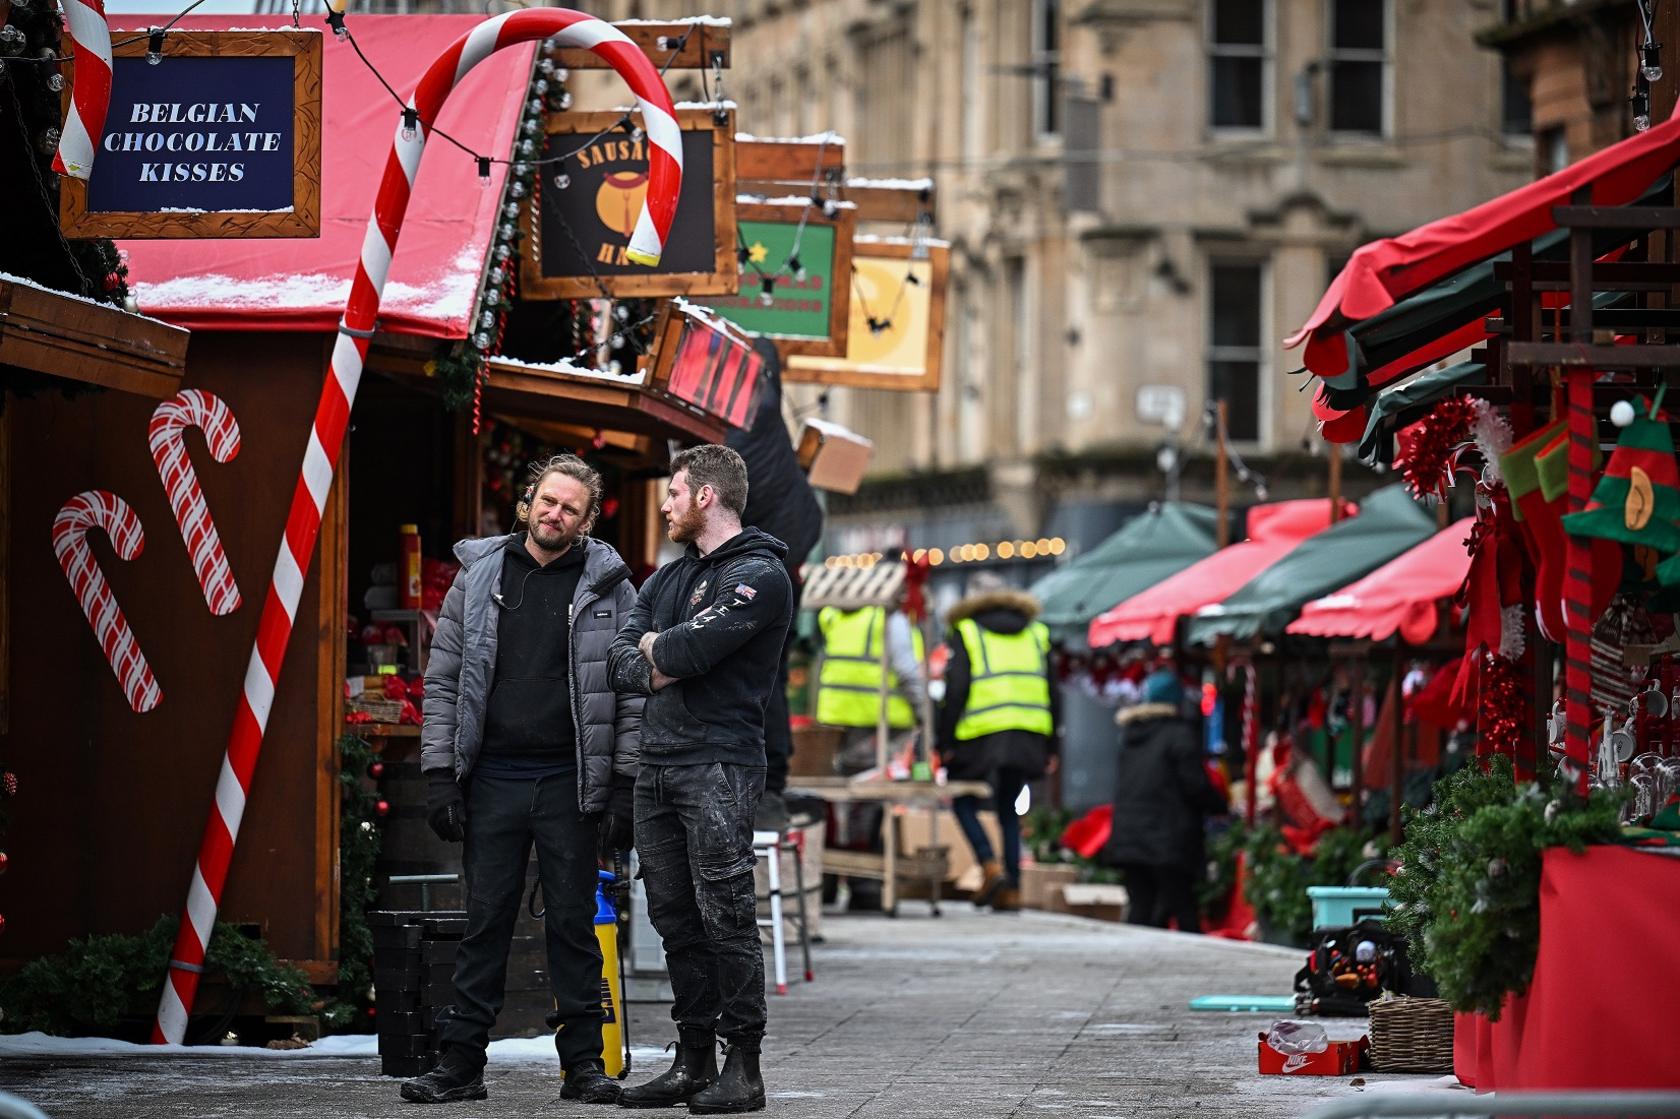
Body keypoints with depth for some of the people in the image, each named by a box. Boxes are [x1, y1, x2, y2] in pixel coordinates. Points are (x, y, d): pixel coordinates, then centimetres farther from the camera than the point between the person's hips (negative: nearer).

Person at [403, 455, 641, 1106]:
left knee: (573, 924, 3)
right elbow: (444, 680, 8)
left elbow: (631, 692, 2)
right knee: (485, 922, 3)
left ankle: (583, 1061, 9)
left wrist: (624, 785, -5)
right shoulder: (478, 575, 7)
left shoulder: (609, 587, 3)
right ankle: (461, 1062, 7)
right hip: (492, 778, 1)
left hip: (570, 783, -1)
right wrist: (439, 773, 0)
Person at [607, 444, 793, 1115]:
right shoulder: (669, 576, 21)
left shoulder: (758, 575, -6)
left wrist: (655, 646, 3)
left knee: (724, 915, -9)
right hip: (657, 763, 8)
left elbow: (689, 650, -18)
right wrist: (661, 668, -8)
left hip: (718, 764, -8)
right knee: (674, 916, 8)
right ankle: (694, 1062, 14)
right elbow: (622, 662, 12)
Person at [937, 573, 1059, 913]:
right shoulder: (1035, 634, 16)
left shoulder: (965, 633, 2)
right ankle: (1011, 890, 7)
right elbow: (1052, 691, 14)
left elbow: (955, 689, -7)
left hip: (981, 734, -4)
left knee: (964, 803, 10)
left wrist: (945, 742, -4)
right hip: (1027, 738, 4)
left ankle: (991, 866, -11)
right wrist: (1052, 747, 17)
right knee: (1008, 811, 13)